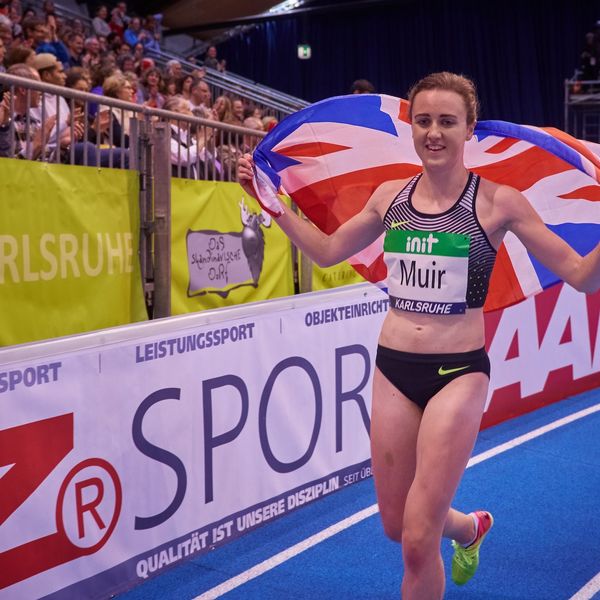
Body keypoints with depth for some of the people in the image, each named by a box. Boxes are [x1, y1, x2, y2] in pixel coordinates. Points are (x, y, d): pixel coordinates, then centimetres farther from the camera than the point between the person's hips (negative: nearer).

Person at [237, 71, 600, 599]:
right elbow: (327, 251, 17)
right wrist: (273, 202, 13)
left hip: (458, 374, -4)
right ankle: (470, 527, 49)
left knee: (418, 541, -7)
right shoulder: (390, 196, 4)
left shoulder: (498, 202, -8)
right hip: (394, 369, 4)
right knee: (396, 526, 16)